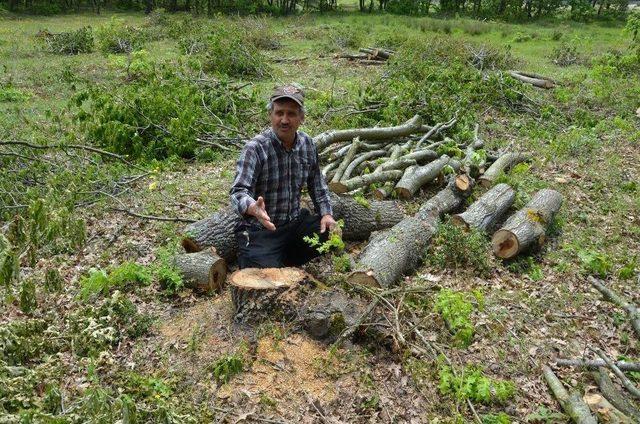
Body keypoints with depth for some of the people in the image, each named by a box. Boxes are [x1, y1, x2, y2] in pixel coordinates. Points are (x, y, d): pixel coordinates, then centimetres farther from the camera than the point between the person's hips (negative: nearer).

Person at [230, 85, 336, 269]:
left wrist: (326, 214, 0)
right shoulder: (255, 148, -17)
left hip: (295, 222, 6)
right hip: (260, 229, -6)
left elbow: (317, 184, 14)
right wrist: (254, 209, -49)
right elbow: (238, 191, -27)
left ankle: (286, 260, 12)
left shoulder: (307, 144, 2)